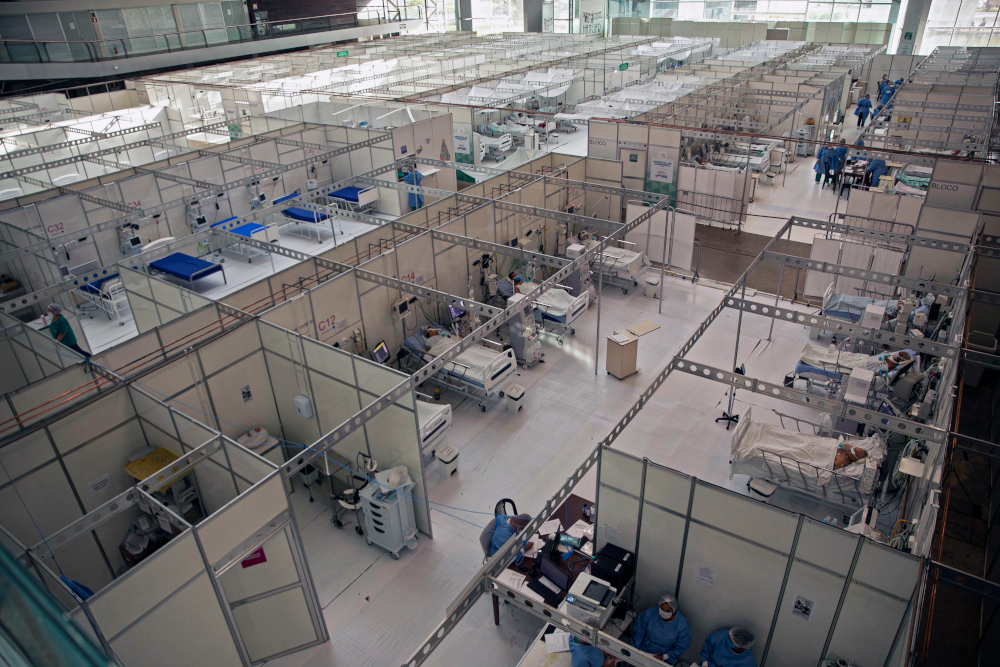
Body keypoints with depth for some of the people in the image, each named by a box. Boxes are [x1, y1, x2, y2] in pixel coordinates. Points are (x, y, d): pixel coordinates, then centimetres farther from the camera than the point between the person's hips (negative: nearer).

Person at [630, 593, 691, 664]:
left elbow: (680, 648, -7)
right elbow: (638, 633, -4)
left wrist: (664, 657, -18)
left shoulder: (683, 626, -15)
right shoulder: (649, 613, -12)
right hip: (642, 650, 1)